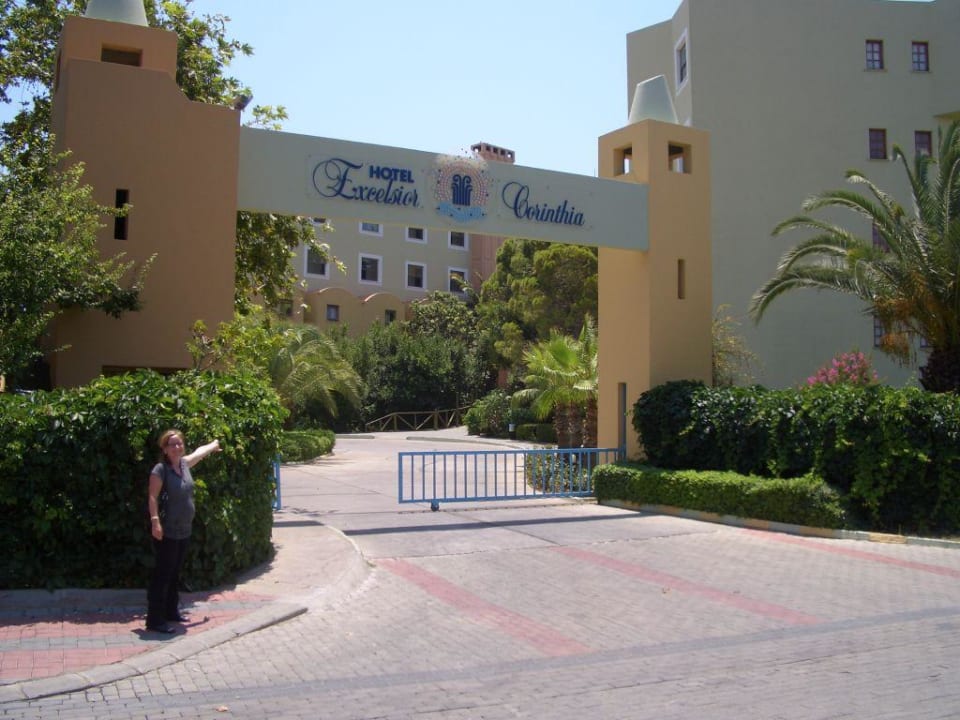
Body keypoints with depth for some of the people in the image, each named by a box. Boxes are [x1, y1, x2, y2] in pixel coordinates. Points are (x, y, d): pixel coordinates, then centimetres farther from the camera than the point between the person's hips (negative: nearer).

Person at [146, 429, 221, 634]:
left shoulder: (184, 463, 7)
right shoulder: (160, 469, -13)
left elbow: (199, 452, 28)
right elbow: (152, 497, -18)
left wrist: (214, 445, 47)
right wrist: (155, 521, -28)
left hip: (184, 531, 8)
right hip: (167, 532, -8)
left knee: (175, 574, 17)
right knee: (162, 575, -7)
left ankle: (171, 612, 29)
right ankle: (155, 620, -3)